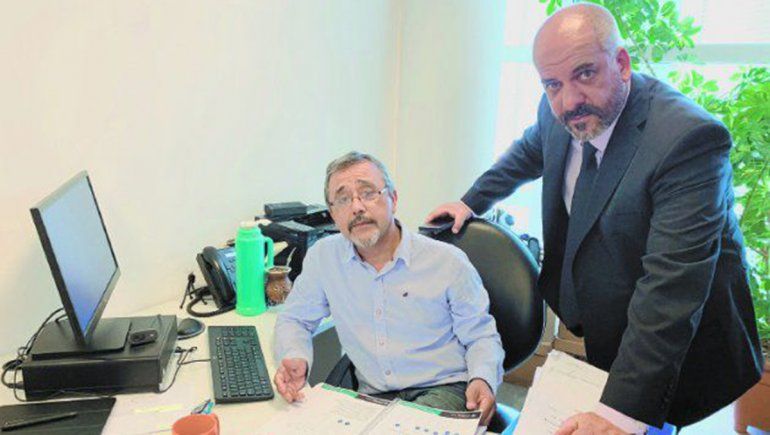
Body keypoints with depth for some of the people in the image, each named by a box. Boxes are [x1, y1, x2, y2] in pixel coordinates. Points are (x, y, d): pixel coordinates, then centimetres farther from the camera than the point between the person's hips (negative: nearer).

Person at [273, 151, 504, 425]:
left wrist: (482, 380, -16)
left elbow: (482, 337, 6)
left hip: (443, 390, -1)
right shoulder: (323, 257, 3)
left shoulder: (447, 261, -2)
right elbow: (294, 320, 15)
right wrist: (295, 358, -8)